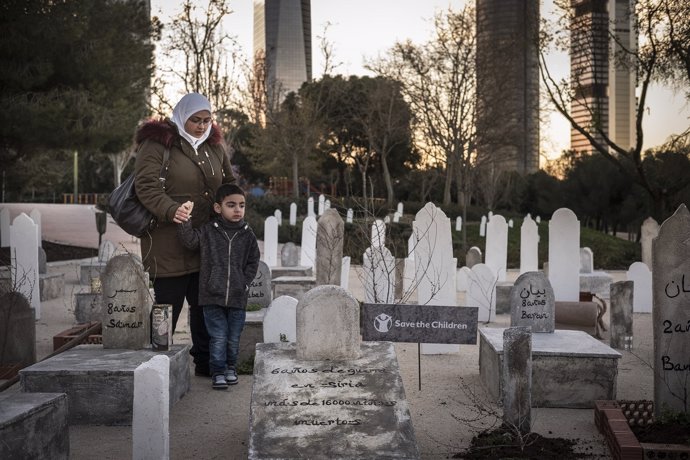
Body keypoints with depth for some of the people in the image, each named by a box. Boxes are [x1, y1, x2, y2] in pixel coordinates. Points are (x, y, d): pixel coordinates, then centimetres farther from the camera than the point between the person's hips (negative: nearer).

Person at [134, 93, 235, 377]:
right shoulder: (157, 143, -7)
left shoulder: (214, 146, 15)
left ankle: (205, 361, 28)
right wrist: (170, 210, -33)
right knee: (168, 305, -1)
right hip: (168, 244, -7)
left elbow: (229, 184, 26)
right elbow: (145, 185, -17)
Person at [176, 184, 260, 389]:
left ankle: (230, 367, 32)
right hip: (212, 295, -2)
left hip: (237, 297, 2)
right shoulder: (208, 231, 0)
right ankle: (217, 372, 13)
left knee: (234, 337, 12)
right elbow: (189, 239, -11)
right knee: (218, 337, 1)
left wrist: (244, 282, -1)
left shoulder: (248, 235, 3)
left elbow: (253, 262, 8)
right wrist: (185, 220, -24)